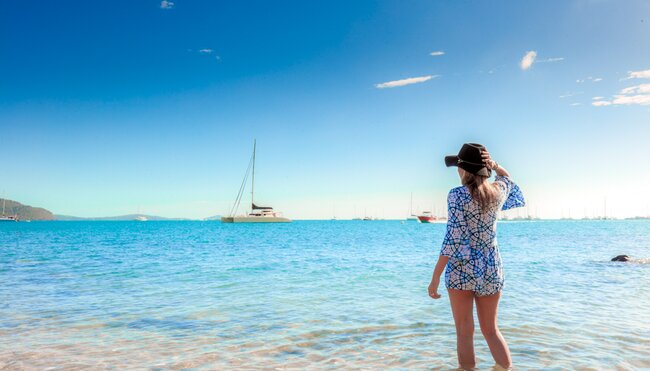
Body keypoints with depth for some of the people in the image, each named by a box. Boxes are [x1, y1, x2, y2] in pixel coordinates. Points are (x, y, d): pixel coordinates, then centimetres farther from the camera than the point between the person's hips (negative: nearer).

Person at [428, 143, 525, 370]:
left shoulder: (457, 195, -14)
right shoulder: (498, 191, 1)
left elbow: (453, 239, -18)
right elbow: (507, 177, 26)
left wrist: (435, 277, -14)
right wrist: (493, 164, 4)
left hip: (461, 268, -5)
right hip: (491, 268, 5)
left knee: (465, 333, 5)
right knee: (491, 330, 18)